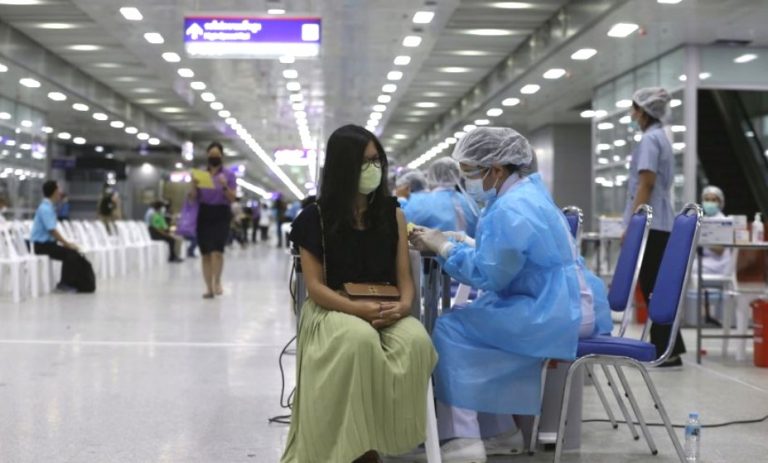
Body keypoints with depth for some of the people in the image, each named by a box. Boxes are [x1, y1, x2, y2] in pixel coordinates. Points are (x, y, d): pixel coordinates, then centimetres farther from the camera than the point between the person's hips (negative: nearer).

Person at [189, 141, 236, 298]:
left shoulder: (229, 175, 2)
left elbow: (232, 199, -2)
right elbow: (193, 198, 8)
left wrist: (225, 187, -19)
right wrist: (194, 186, -11)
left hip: (221, 215, -3)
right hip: (204, 214, 3)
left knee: (217, 250, -20)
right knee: (206, 253, 3)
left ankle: (217, 281, -4)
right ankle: (209, 287, 9)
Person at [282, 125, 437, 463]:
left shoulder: (393, 214, 8)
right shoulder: (316, 217, -1)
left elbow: (404, 277, 6)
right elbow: (315, 286, -6)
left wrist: (403, 305, -18)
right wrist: (359, 309, -21)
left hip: (386, 310, 3)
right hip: (333, 309, -3)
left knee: (416, 341, -32)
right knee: (361, 340, -38)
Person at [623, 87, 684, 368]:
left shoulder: (649, 139, -10)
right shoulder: (661, 138, 19)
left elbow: (646, 184, -18)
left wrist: (632, 224, -17)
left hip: (649, 223, -10)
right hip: (660, 223, 10)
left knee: (652, 289, -7)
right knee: (656, 288, 10)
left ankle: (667, 352, -6)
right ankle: (668, 349, 13)